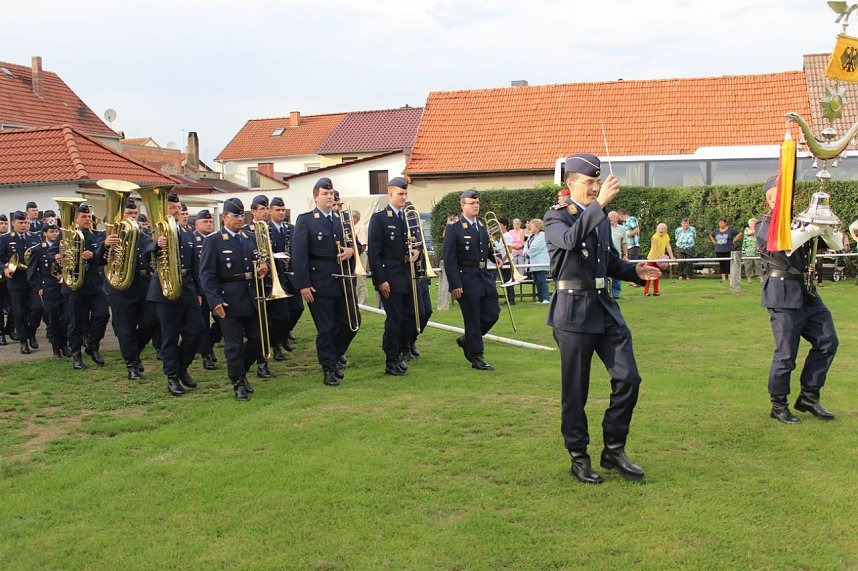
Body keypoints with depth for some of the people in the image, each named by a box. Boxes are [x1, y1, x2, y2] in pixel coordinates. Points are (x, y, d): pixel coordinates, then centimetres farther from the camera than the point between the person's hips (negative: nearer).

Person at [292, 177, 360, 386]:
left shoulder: (343, 218, 11)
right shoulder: (305, 220, -3)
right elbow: (299, 255, -8)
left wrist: (352, 250, -8)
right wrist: (303, 285, -13)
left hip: (344, 281, 5)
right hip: (320, 283, -5)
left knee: (352, 322, 7)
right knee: (325, 328, 3)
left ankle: (336, 354, 32)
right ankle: (329, 369, 15)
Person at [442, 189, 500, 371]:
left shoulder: (483, 224, 10)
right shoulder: (454, 229, -8)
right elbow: (449, 259, -11)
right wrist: (454, 285, -16)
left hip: (485, 276, 6)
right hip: (467, 279, -6)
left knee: (492, 313, 8)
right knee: (472, 319, 1)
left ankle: (467, 340, 29)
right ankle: (476, 358, 12)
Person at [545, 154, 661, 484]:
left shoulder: (601, 218, 16)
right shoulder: (556, 217, -5)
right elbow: (571, 240, -28)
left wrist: (634, 271, 5)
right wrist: (599, 204, -31)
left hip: (605, 307, 7)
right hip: (574, 311, -6)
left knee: (628, 379, 2)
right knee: (575, 390, 2)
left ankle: (614, 450, 18)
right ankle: (579, 458, 17)